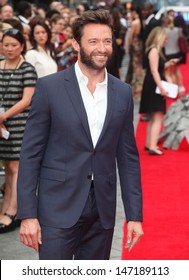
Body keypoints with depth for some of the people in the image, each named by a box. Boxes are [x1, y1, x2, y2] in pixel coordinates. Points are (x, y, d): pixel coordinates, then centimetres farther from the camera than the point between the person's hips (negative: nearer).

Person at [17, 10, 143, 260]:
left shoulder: (123, 93, 6)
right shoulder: (49, 87, -5)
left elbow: (128, 157, 10)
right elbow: (30, 154, -5)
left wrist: (135, 214, 5)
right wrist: (27, 214, -10)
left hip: (102, 210, 4)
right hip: (58, 210, -4)